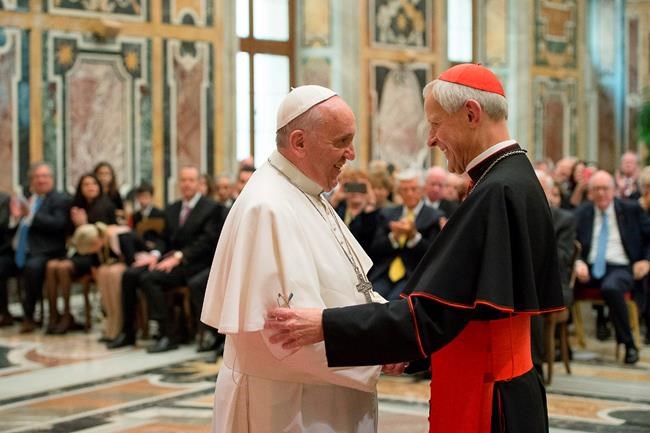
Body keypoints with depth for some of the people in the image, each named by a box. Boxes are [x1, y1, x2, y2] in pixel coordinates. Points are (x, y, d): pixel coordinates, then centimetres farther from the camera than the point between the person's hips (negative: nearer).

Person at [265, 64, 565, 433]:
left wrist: (325, 326, -20)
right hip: (499, 393, 9)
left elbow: (430, 312, -24)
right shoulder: (517, 181, 9)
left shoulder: (497, 193, -22)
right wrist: (406, 342, 12)